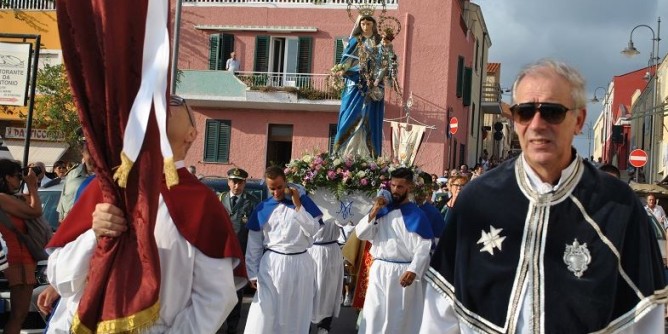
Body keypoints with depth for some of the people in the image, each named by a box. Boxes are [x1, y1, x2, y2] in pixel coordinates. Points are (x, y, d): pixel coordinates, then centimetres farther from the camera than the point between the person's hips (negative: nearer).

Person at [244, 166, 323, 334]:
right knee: (264, 314, -4)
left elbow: (313, 230, -8)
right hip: (271, 264, 0)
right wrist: (253, 273, 4)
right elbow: (254, 245, 5)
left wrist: (298, 205, -13)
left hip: (300, 263, 0)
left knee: (296, 313, 11)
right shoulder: (262, 208, 3)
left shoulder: (303, 201, 1)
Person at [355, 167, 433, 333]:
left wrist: (413, 271, -24)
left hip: (403, 272, -4)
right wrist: (373, 212, -9)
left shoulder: (416, 215, -6)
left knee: (401, 317, 8)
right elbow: (361, 234, 3)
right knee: (375, 316, 10)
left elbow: (424, 248, -12)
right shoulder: (382, 210, 8)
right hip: (379, 270, 4)